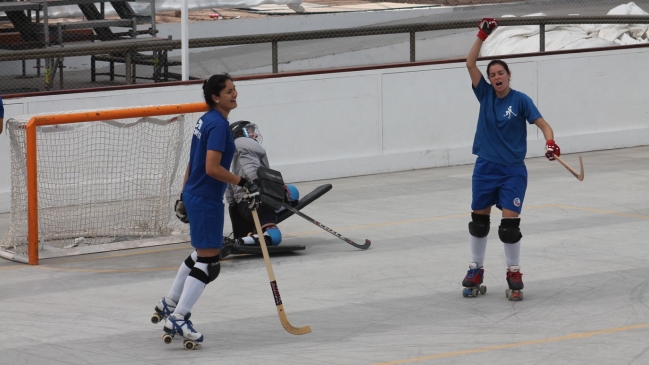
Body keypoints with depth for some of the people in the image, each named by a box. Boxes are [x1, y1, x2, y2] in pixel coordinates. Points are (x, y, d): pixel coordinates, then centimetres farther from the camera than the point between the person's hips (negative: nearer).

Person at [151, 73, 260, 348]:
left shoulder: (206, 120, 11)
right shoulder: (218, 124, -19)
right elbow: (212, 168, -26)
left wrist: (184, 197, 22)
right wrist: (243, 182, -21)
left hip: (194, 195, 10)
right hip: (206, 200, -10)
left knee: (201, 254, 25)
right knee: (208, 262, -7)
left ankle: (169, 305, 35)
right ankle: (177, 320, -7)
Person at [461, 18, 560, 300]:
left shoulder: (520, 100, -8)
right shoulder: (485, 95, -1)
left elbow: (542, 124, -13)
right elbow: (470, 64, -7)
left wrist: (550, 143, -33)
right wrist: (482, 35, -14)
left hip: (513, 171, -3)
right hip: (485, 168, 3)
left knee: (509, 222, -8)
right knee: (478, 219, 12)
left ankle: (514, 272, 7)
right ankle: (476, 269, 27)